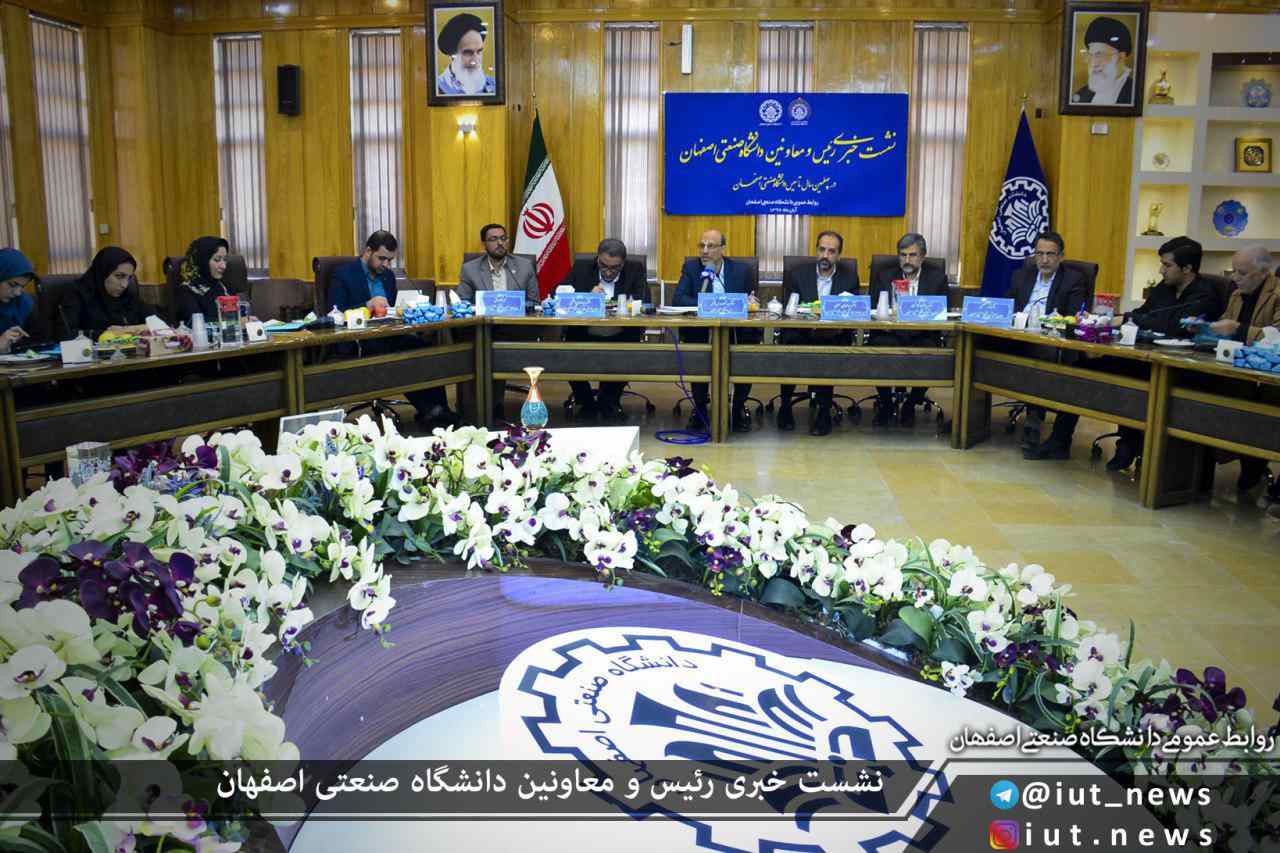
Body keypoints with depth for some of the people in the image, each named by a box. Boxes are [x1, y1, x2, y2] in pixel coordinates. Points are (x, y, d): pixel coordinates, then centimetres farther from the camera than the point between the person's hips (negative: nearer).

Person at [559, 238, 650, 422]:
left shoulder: (636, 271, 5)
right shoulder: (581, 268, 6)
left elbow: (644, 303, -7)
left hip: (620, 336, 0)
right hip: (583, 335, 0)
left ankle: (608, 401, 1)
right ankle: (586, 402, 3)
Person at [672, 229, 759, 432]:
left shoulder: (741, 269, 7)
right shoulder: (691, 267, 4)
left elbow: (752, 302, 14)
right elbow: (677, 299, -9)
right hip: (701, 332, -1)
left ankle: (739, 406, -6)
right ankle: (700, 406, -7)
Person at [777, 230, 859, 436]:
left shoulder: (850, 277, 10)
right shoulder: (797, 275, 7)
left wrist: (840, 326, -18)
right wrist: (809, 324, -19)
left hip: (834, 336, 0)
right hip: (802, 334, 0)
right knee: (789, 342, -33)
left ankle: (824, 411, -18)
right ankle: (785, 405, -14)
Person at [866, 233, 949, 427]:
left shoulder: (937, 277, 10)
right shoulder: (883, 275, 12)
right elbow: (873, 309, 6)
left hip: (921, 336, 0)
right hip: (889, 334, 0)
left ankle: (910, 405, -5)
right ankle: (885, 404, -5)